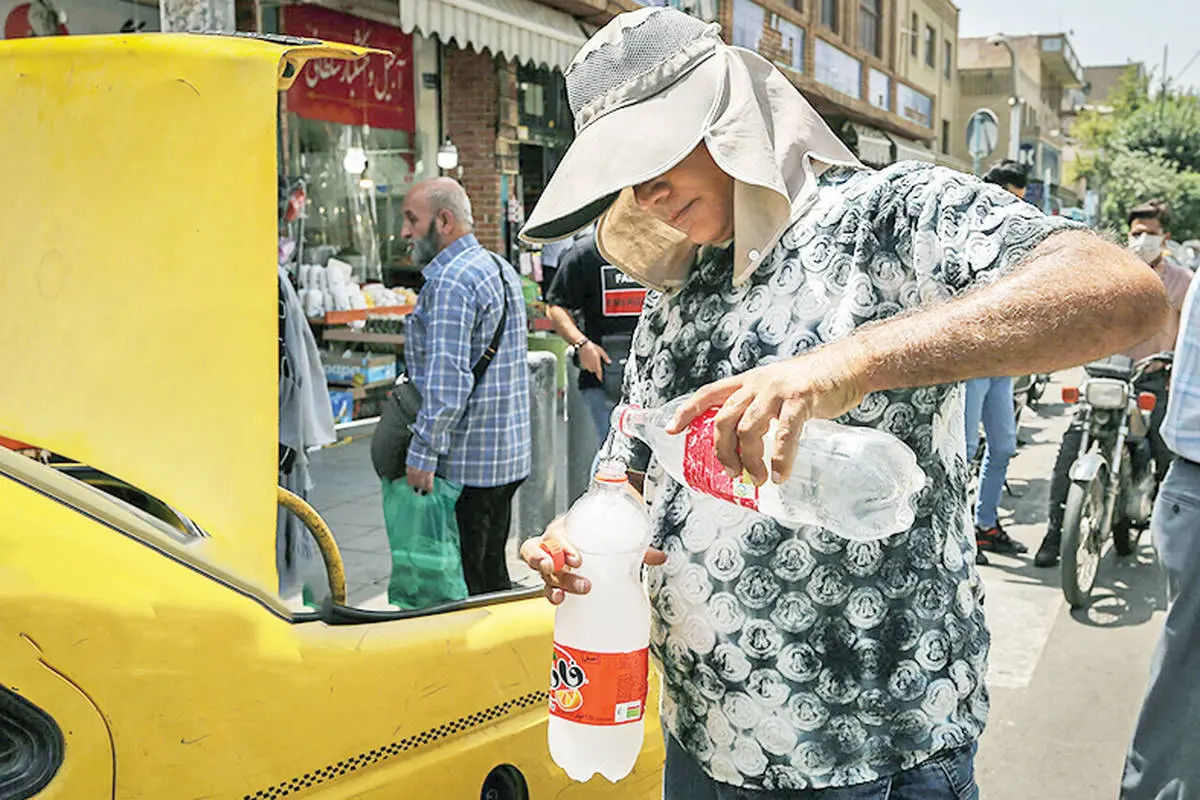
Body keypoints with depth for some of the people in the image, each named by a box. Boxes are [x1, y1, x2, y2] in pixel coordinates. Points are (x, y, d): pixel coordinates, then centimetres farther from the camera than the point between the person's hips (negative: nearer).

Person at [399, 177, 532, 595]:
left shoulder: (450, 282, -17)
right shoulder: (501, 269, 15)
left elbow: (448, 381, -24)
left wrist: (421, 452, -20)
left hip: (464, 462, -10)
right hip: (508, 455, 10)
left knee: (460, 582, -2)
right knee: (492, 570, 17)